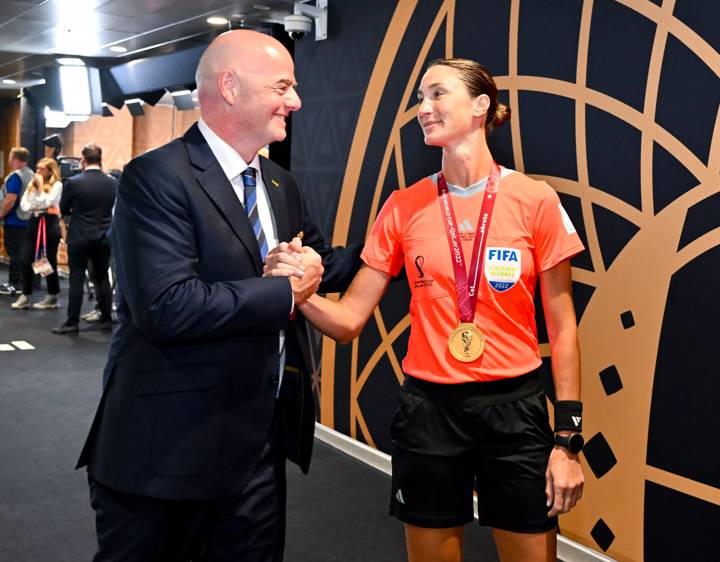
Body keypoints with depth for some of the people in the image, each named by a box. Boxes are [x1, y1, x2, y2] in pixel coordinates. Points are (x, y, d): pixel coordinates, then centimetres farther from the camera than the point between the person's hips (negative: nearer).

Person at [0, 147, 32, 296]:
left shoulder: (15, 176, -17)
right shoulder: (30, 174, 12)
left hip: (14, 220, -9)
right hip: (26, 219, 9)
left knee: (14, 253, -4)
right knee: (22, 253, 12)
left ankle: (14, 285, -1)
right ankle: (22, 282, 17)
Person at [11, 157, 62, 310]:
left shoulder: (57, 185, -5)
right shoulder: (32, 183, 13)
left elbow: (46, 202, -18)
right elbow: (23, 205, 6)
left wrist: (41, 186, -12)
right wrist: (36, 207, -12)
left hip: (49, 224, -6)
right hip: (34, 223, 6)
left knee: (49, 261, 2)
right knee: (27, 260, 2)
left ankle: (53, 297, 13)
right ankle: (25, 296, 9)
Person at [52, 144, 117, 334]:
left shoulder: (73, 182, -12)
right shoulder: (113, 183, -4)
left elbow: (63, 210, 1)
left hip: (79, 238, -3)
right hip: (104, 238, 3)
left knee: (76, 279, 2)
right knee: (102, 278, 12)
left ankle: (72, 322, 5)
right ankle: (106, 319, 17)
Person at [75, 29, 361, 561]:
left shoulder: (280, 185, 10)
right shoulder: (157, 177, -16)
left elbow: (323, 264, 18)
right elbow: (167, 306, -27)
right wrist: (286, 292, -18)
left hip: (261, 439, 7)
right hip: (169, 448, -7)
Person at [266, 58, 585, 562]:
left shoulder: (536, 200, -5)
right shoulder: (404, 207, 0)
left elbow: (561, 326, -2)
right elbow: (349, 319, 0)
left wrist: (568, 438, -6)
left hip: (514, 407, -1)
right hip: (428, 408, 2)